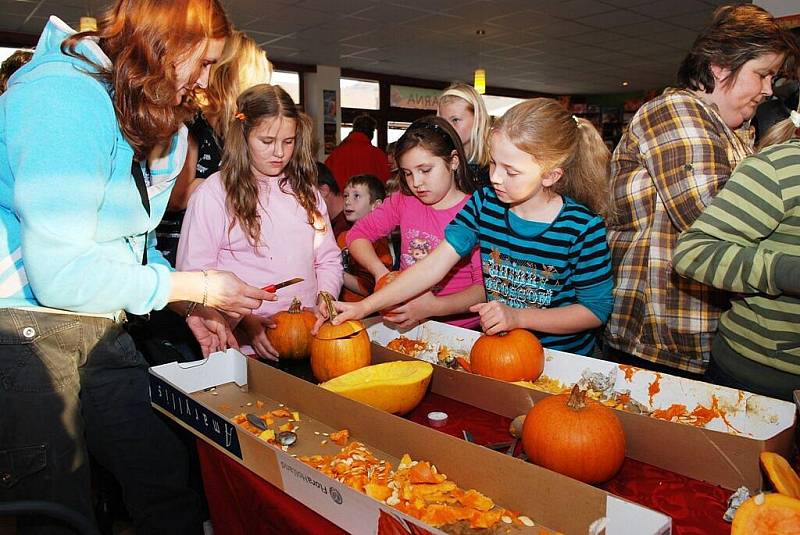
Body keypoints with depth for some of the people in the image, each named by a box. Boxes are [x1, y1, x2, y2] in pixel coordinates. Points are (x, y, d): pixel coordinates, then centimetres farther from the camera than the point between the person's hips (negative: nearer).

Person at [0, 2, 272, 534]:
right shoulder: (66, 97, -21)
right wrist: (194, 287, -17)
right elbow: (60, 275, -25)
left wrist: (189, 307, 4)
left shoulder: (154, 123, 7)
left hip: (100, 328, 8)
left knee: (173, 484, 9)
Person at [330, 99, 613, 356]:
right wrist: (365, 306, -18)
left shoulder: (583, 227, -15)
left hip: (562, 360, -3)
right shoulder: (484, 203, -6)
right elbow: (435, 263, -10)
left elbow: (596, 309, -8)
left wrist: (517, 317, -19)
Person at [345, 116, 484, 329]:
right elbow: (358, 234, 8)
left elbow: (484, 287, -13)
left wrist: (434, 307, -24)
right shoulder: (404, 201, 6)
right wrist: (381, 272, -10)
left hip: (460, 330, -3)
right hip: (408, 327, 4)